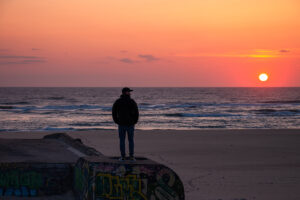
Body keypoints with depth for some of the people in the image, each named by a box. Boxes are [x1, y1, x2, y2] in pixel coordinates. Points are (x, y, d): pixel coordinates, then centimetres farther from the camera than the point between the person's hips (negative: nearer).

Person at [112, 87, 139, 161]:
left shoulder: (117, 102, -1)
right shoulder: (132, 101, -7)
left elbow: (114, 113, 0)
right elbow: (136, 113, -8)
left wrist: (116, 122, 8)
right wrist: (135, 122, 4)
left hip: (121, 124, 1)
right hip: (130, 124, -1)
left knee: (122, 141, 6)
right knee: (131, 140, 8)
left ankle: (123, 156, 5)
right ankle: (131, 156, 6)